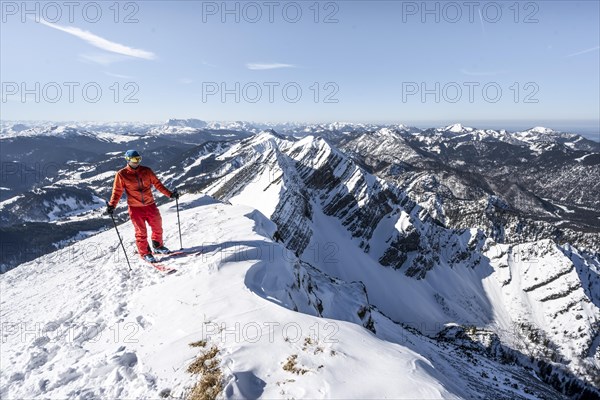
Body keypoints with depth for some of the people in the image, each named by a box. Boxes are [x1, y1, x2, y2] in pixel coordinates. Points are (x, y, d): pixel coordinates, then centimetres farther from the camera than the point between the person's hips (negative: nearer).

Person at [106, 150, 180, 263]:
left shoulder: (146, 171, 3)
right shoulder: (121, 174, -4)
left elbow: (157, 184, 7)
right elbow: (117, 191, -3)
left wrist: (170, 194, 3)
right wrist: (112, 205, -15)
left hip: (150, 205, 3)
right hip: (135, 208, -3)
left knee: (157, 227, 10)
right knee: (141, 232, 1)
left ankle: (158, 246, 32)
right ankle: (145, 253, 18)